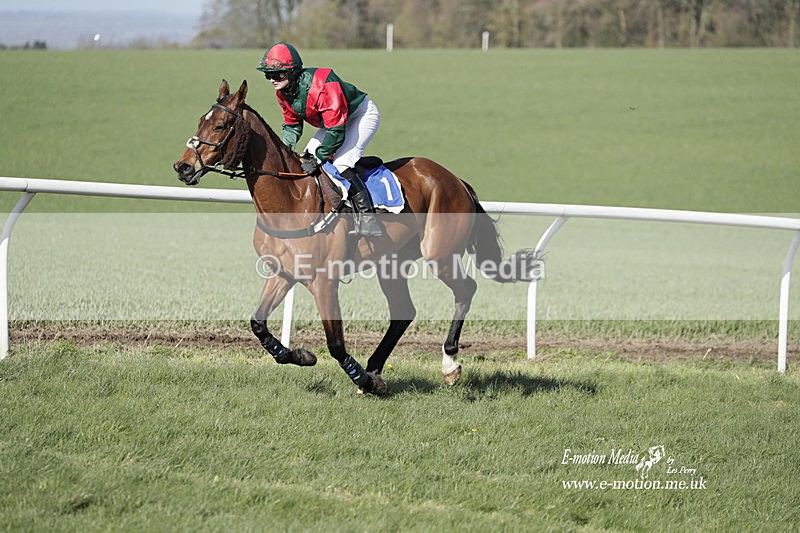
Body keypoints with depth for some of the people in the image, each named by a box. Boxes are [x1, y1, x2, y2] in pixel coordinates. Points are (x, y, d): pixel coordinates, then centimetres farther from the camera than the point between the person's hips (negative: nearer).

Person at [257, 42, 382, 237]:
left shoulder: (322, 86, -38)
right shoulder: (283, 93, -10)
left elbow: (336, 131, -36)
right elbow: (292, 123, 5)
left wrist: (318, 159, -32)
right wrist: (286, 147, -13)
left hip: (363, 114, -9)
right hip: (334, 119, 9)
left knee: (341, 163, -24)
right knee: (308, 155, 1)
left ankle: (365, 213, -22)